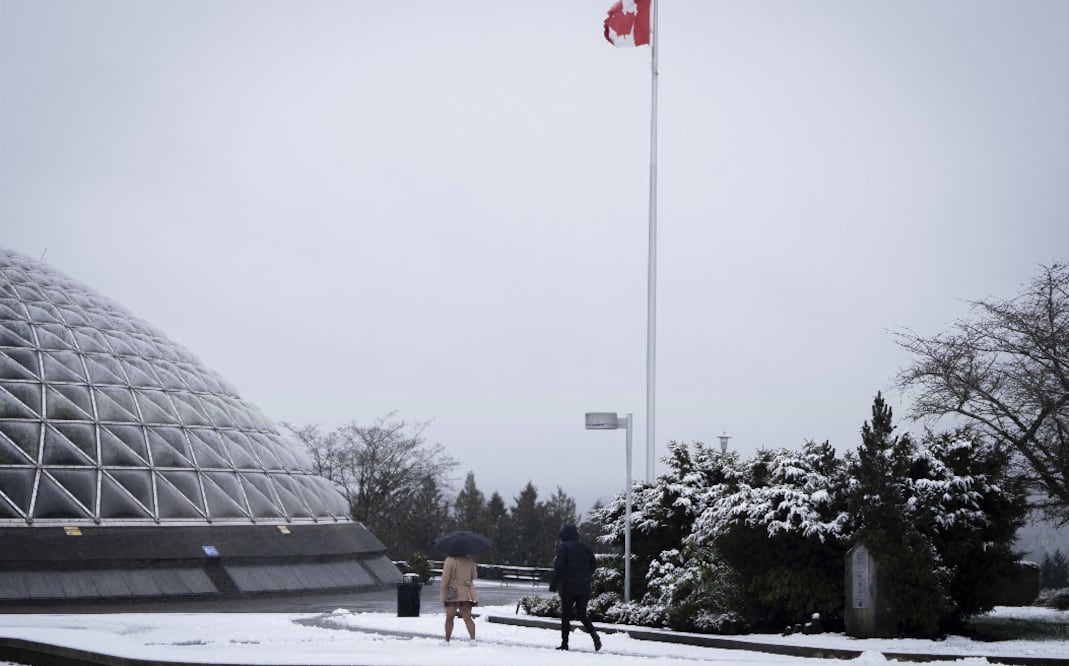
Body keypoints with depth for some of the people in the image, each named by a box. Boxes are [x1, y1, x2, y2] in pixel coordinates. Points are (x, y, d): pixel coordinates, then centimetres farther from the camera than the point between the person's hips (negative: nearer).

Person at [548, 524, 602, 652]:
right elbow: (594, 565, 15)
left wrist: (553, 585, -12)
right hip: (584, 588, 5)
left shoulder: (563, 547, -7)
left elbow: (559, 567, -15)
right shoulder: (585, 547, 9)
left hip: (568, 587, -5)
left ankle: (564, 643, 5)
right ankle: (593, 633, -10)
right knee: (582, 614, 14)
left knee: (566, 615, 5)